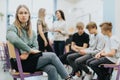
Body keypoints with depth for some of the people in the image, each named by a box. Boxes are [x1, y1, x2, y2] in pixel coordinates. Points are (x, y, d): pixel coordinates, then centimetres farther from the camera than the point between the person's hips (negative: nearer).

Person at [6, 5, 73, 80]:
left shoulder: (31, 32, 17)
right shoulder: (13, 28, -3)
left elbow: (36, 47, 8)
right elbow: (14, 40, -27)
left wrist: (27, 53, -13)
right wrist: (30, 50, -19)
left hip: (31, 58, 6)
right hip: (22, 62, -6)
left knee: (52, 69, -22)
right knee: (52, 55, -16)